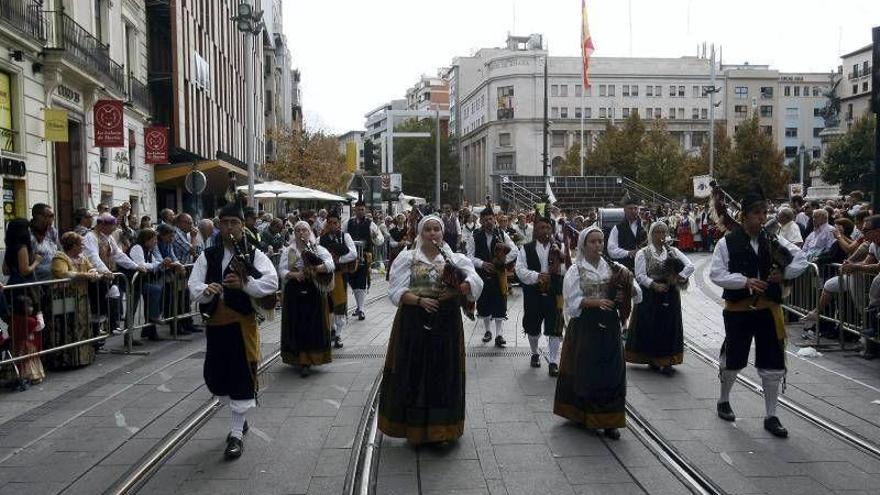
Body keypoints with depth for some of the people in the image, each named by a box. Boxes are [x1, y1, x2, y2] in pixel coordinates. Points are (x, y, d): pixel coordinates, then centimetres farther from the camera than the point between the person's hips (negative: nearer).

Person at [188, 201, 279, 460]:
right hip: (215, 324, 4)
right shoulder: (207, 256, 8)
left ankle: (236, 435, 11)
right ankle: (240, 416, 37)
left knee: (242, 377, -2)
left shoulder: (254, 254, -2)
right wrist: (206, 291, -25)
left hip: (242, 324, -4)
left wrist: (244, 283, -30)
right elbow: (193, 286, -2)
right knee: (214, 376, 11)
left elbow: (271, 282, -15)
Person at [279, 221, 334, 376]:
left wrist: (318, 268, -29)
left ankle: (308, 360, 4)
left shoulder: (318, 249, 4)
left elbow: (330, 263, -11)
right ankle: (299, 359, 13)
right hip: (295, 292, 1)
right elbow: (281, 270, 0)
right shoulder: (288, 251, 9)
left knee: (314, 325, -3)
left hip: (314, 292, -1)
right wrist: (294, 275, -18)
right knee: (297, 325, 2)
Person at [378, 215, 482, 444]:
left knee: (444, 374, 5)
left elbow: (475, 281, -5)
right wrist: (420, 300, -20)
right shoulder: (407, 258, 3)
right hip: (414, 323, -1)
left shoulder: (453, 258, 8)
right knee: (414, 373, 3)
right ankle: (414, 426, 18)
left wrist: (457, 289, -22)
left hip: (446, 323, 1)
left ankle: (442, 427, 19)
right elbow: (396, 292, -5)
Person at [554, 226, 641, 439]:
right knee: (584, 371, 3)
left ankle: (608, 421, 12)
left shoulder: (612, 268, 7)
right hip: (585, 326, -3)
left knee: (611, 371, 2)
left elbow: (636, 293, 5)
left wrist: (628, 285, -17)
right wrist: (596, 302, -23)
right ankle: (580, 414, 20)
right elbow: (573, 301, -10)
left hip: (609, 325, 3)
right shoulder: (576, 270, -2)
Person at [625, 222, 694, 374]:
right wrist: (654, 285, -21)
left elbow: (690, 266, -2)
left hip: (670, 297, 3)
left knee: (669, 326, 3)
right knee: (650, 327, 1)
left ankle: (666, 361, 10)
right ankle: (653, 360, 14)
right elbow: (640, 276, -9)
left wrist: (678, 278, -15)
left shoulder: (673, 251, 9)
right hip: (650, 297, -3)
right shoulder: (643, 253, 0)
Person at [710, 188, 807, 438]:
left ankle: (770, 416, 18)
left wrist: (784, 273, -11)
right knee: (733, 360, 11)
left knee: (773, 364, 5)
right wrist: (745, 281, -23)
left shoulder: (773, 240, 2)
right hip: (738, 309, -3)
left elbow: (801, 259, 7)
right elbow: (716, 274, -13)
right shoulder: (727, 242, -8)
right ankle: (723, 401, 37)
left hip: (768, 309, 3)